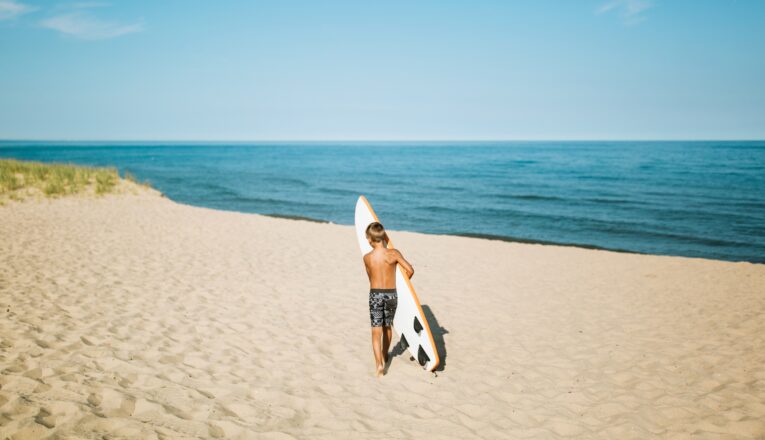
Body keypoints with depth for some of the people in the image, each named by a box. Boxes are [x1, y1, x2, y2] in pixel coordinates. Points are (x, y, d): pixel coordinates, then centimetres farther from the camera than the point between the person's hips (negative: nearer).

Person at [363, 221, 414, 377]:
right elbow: (410, 270, -5)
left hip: (375, 295, -1)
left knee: (376, 330, -1)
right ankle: (384, 357, 38)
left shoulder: (367, 258, -5)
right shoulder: (394, 253, -8)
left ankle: (379, 363, -16)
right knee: (387, 327, 21)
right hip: (391, 294, 1)